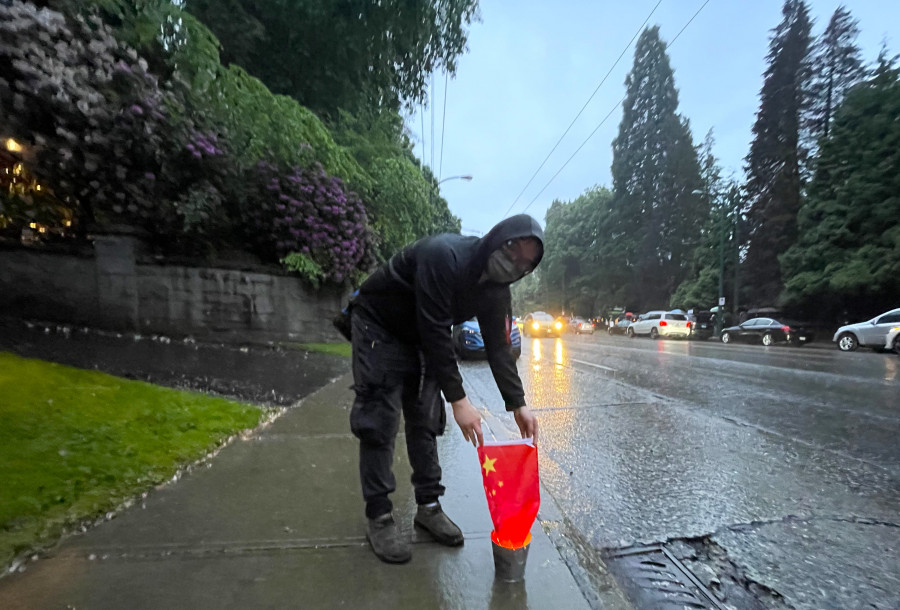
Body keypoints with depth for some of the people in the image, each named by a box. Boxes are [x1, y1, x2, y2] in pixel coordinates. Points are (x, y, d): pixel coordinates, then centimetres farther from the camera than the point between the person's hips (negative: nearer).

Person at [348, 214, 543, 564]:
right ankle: (378, 516, 5)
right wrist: (458, 400, -33)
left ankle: (428, 506, 18)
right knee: (379, 422, -7)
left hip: (421, 338, 7)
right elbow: (435, 332, -35)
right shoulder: (444, 255, -33)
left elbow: (499, 347, -6)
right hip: (378, 326, -6)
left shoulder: (496, 290, -9)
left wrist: (518, 405, -12)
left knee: (425, 422, 6)